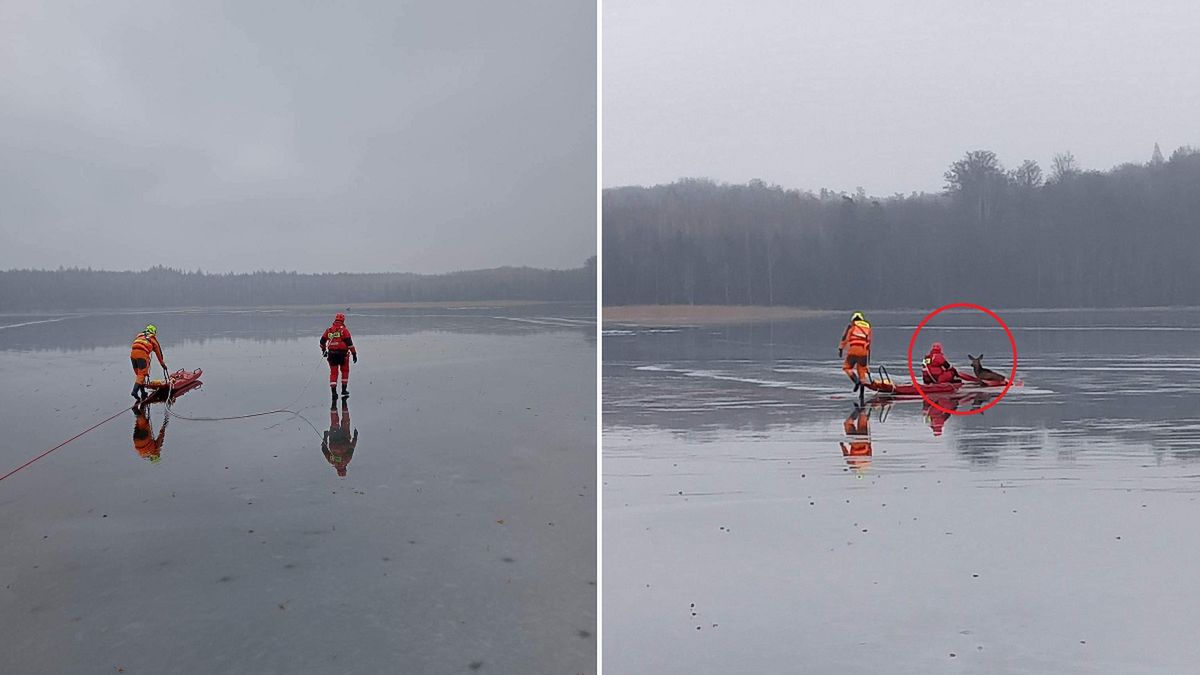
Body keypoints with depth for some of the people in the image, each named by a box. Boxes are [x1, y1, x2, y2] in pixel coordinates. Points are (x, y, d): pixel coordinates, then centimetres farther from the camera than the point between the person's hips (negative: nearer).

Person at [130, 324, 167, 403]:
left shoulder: (139, 336, 32)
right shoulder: (153, 339, 21)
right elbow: (158, 352, 26)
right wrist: (163, 364, 37)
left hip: (133, 353, 5)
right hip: (142, 353, -5)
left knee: (139, 374, 14)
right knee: (142, 374, -7)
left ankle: (143, 393, 12)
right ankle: (135, 391, -25)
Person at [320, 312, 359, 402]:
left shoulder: (329, 329, 7)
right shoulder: (344, 330, -6)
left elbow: (322, 341, 14)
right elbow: (349, 342, -11)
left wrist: (323, 350, 30)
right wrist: (354, 353, -7)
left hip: (331, 354, 3)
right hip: (342, 354, -3)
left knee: (333, 373, 6)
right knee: (345, 371, 14)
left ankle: (333, 392, 0)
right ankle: (344, 390, 14)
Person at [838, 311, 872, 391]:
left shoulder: (852, 326, 9)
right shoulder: (868, 327, 20)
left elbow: (845, 337, 1)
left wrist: (840, 349, 5)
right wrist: (868, 356, 28)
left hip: (853, 350, -4)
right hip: (864, 352, 4)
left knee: (847, 367, 9)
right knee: (862, 370, 10)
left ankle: (856, 381, -16)